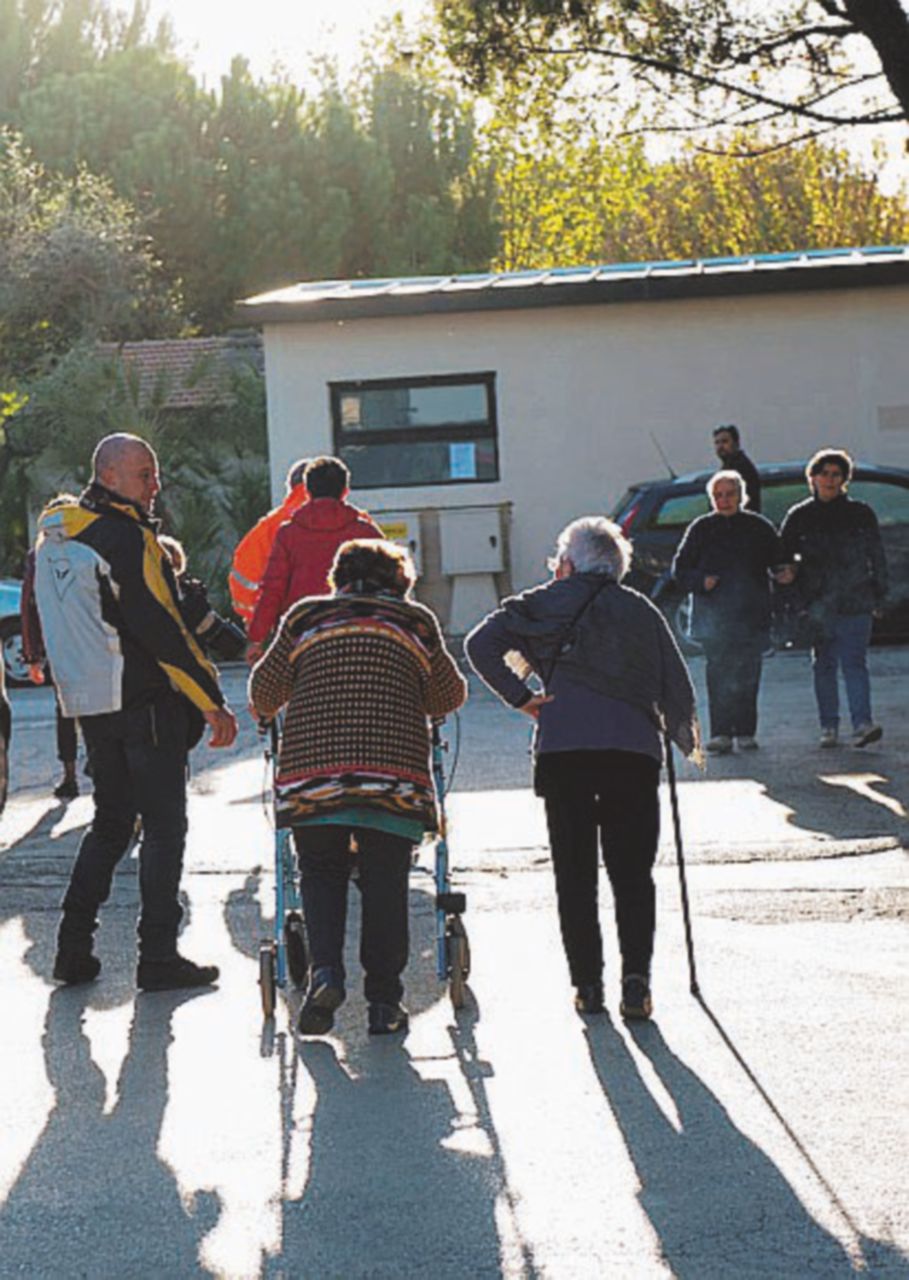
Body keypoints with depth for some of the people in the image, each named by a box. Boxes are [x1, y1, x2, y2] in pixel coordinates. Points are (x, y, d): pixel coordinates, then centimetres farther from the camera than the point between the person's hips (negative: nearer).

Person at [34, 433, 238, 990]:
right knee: (165, 827, 0)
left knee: (110, 824, 18)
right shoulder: (123, 535, -16)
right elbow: (158, 627, -19)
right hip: (144, 703, -8)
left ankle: (74, 949, 15)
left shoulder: (54, 537, 12)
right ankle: (159, 958, 1)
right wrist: (213, 701, -16)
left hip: (89, 702, 8)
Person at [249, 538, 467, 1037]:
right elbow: (450, 695, 22)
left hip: (312, 765, 0)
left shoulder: (304, 617, 15)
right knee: (385, 882, 6)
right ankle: (384, 1002, 4)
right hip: (394, 768, 0)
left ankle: (325, 970, -9)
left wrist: (265, 712, 40)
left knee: (321, 872, 13)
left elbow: (264, 691, 17)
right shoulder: (415, 622, 16)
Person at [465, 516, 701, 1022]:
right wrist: (688, 739, 30)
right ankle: (636, 977, -8)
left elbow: (481, 644, 0)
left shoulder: (546, 603, 13)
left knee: (575, 871, 8)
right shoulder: (642, 611, 18)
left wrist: (521, 698, 6)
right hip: (634, 748, 1)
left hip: (563, 748, -1)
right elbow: (677, 688, 14)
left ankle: (587, 984, 5)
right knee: (633, 871, 7)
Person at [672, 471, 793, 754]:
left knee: (747, 676, 1)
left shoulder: (759, 527, 9)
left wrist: (784, 573, -9)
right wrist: (700, 582, -10)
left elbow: (778, 559, 14)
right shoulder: (701, 529, 8)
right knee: (718, 675, -6)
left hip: (752, 615, 1)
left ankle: (745, 732, 9)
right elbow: (680, 569, 9)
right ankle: (720, 733, -5)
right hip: (713, 616, -1)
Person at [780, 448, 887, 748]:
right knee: (824, 665, 6)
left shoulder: (861, 514, 7)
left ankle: (862, 723, -17)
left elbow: (877, 557, 11)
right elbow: (782, 557, 11)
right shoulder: (799, 517, 7)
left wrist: (879, 597, 7)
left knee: (855, 662, -10)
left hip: (856, 602, -1)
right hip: (819, 605, 1)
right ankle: (829, 726, 11)